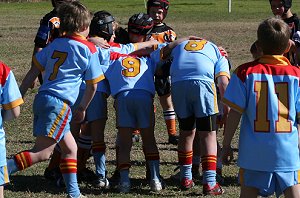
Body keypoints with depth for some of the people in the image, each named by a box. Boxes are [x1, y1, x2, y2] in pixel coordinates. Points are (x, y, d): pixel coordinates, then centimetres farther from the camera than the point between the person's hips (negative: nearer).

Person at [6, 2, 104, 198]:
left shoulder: (55, 44, 15)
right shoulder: (89, 49, 0)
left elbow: (33, 71, 11)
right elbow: (92, 86, 5)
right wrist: (82, 108, 19)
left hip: (42, 98, 8)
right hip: (59, 102, -8)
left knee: (70, 148, 18)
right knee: (41, 153, -12)